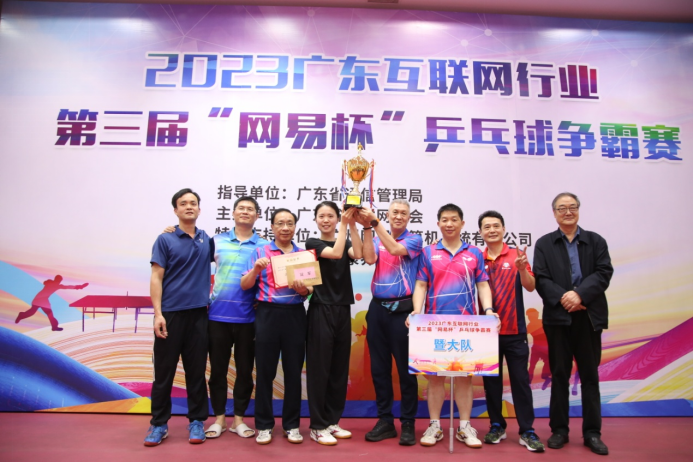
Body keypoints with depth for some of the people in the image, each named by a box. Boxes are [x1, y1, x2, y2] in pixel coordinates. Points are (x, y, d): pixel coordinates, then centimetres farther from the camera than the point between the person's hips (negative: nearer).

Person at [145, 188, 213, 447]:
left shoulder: (208, 240, 9)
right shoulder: (165, 240, 0)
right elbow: (156, 278, -5)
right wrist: (157, 313, -12)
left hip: (199, 314, 2)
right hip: (170, 313, -2)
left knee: (196, 370, 8)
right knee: (164, 370, 5)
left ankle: (197, 421, 19)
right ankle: (159, 424, 18)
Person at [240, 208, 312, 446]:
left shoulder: (303, 254, 8)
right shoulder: (260, 252, 4)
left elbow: (310, 290, 7)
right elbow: (245, 285, 0)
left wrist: (303, 289, -16)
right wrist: (256, 269, -18)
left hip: (295, 314, 1)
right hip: (268, 313, -1)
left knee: (293, 371, 6)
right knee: (265, 371, 5)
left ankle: (292, 424, 20)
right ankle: (264, 425, 18)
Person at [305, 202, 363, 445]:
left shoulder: (345, 242, 12)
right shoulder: (312, 243, -1)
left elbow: (358, 254, -11)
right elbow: (336, 253, -18)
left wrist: (352, 225, -15)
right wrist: (344, 226, -14)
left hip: (342, 311, 5)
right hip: (321, 310, -5)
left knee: (339, 368, 10)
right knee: (319, 367, -2)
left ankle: (332, 421, 23)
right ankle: (317, 426, 9)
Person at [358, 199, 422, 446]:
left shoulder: (414, 239, 2)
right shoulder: (377, 239, 12)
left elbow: (395, 249, -17)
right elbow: (370, 259, -7)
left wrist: (375, 223, -21)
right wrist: (367, 228, -15)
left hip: (402, 309, -4)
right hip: (378, 308, 4)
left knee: (406, 369, 1)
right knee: (379, 368, 9)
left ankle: (408, 424, 14)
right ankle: (385, 420, 21)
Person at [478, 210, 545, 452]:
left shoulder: (516, 255, -1)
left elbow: (530, 286, -10)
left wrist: (521, 268, -28)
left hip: (514, 330, -1)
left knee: (520, 380, 4)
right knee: (491, 380, 10)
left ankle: (527, 431, 12)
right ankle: (497, 425, 23)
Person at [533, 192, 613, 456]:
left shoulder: (596, 241, 8)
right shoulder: (544, 244, 7)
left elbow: (604, 273, -4)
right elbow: (540, 279, -3)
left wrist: (580, 294, -18)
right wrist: (562, 298, -17)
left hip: (589, 317, 1)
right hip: (557, 317, 0)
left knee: (590, 375, 8)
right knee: (559, 375, 8)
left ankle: (592, 432, 18)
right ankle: (559, 429, 18)